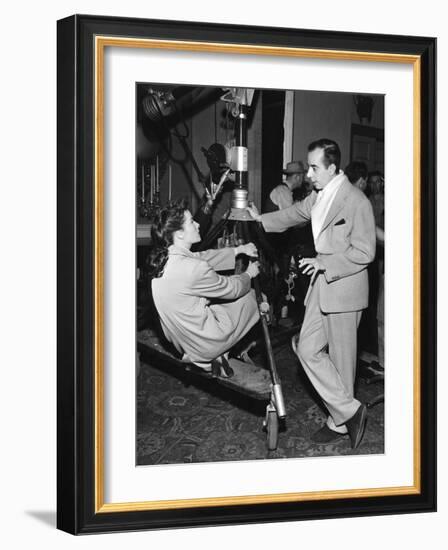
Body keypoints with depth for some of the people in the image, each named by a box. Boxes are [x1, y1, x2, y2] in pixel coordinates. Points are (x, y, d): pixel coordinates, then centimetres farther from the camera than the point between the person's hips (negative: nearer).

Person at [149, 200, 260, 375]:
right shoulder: (192, 268, -30)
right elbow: (231, 288, -13)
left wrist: (238, 250, 15)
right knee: (252, 297, 8)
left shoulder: (165, 257, -5)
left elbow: (205, 257, 13)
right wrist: (249, 274, 7)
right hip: (203, 345, -8)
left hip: (178, 340, 8)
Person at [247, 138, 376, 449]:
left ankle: (341, 421, 18)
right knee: (308, 348, 6)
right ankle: (348, 412, 13)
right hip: (322, 283, 8)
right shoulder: (318, 197, 7)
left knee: (341, 357, 3)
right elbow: (293, 215, 27)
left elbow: (364, 252, -18)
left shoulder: (356, 201, -17)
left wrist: (325, 263, -22)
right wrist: (260, 219, 31)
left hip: (344, 288, -8)